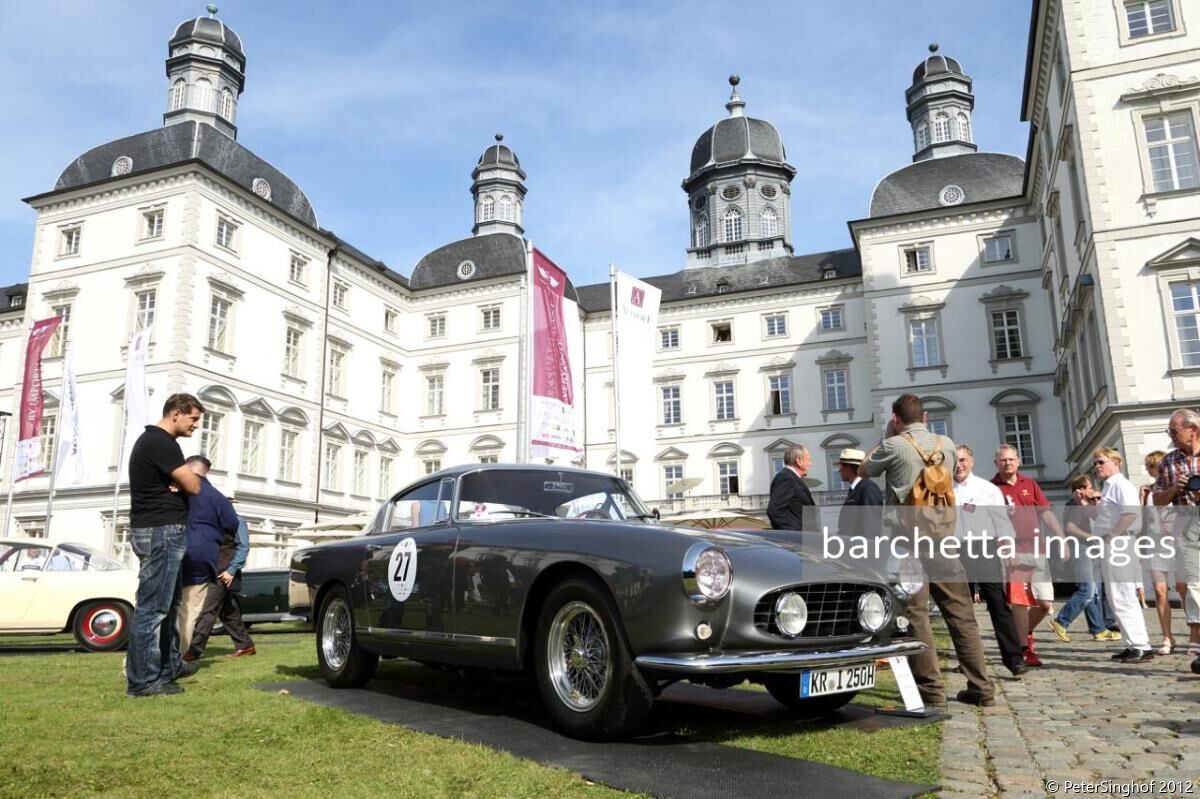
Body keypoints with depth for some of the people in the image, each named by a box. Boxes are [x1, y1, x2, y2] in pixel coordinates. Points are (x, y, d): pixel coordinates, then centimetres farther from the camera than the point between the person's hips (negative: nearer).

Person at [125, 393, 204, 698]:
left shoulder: (153, 440, 17)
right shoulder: (161, 443, -17)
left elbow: (177, 482, 19)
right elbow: (194, 486, -18)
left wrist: (179, 481, -4)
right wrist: (185, 478, 4)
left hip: (161, 530, 11)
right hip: (160, 532, -11)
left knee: (168, 603, 18)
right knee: (152, 607, -7)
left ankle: (169, 664, 28)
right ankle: (142, 680, -3)